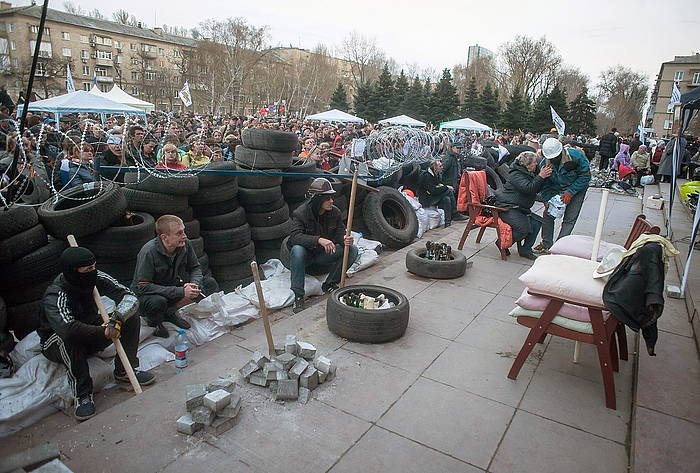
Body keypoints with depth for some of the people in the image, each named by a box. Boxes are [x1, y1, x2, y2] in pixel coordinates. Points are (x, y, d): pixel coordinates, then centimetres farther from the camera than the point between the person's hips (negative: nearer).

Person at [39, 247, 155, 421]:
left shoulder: (96, 278, -18)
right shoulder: (54, 297, -31)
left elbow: (130, 297, -21)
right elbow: (68, 329, -49)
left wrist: (117, 319, -39)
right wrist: (103, 331, -38)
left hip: (91, 337, 5)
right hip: (56, 346, -4)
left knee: (130, 318, -15)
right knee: (68, 338, -39)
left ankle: (124, 370, -4)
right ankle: (82, 394, -25)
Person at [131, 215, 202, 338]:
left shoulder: (185, 244, -16)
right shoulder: (148, 252, -31)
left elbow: (195, 268, -1)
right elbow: (143, 287, -31)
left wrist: (194, 284, -25)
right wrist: (180, 291, -36)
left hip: (170, 288, 5)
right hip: (143, 295, -5)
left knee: (198, 291, -15)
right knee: (158, 301, -36)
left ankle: (169, 312, 9)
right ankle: (154, 321, 0)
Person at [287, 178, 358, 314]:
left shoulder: (335, 212, -7)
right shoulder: (300, 213, -20)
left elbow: (340, 233, -6)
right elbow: (295, 236, -33)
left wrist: (344, 240, -32)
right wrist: (319, 240, -48)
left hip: (324, 254, 4)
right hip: (306, 254, -4)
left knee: (352, 249, -16)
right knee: (297, 249, -38)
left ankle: (330, 284, -6)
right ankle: (298, 296, -28)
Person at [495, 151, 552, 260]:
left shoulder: (528, 174, 18)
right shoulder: (516, 174, -13)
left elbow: (536, 189, 16)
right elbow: (528, 189, -26)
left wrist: (543, 176, 4)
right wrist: (540, 177, -26)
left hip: (520, 209, 10)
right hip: (507, 208, -10)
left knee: (537, 222, -6)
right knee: (524, 228, -25)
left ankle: (526, 249, 0)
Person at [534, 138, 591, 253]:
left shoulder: (576, 156, -27)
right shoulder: (544, 164, -16)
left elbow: (585, 176, -19)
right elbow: (545, 185, -6)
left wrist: (570, 192, -27)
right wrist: (547, 201, -18)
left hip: (577, 188, -3)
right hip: (556, 189, 3)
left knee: (569, 219, -8)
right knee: (548, 214, -5)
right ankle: (546, 244, 6)